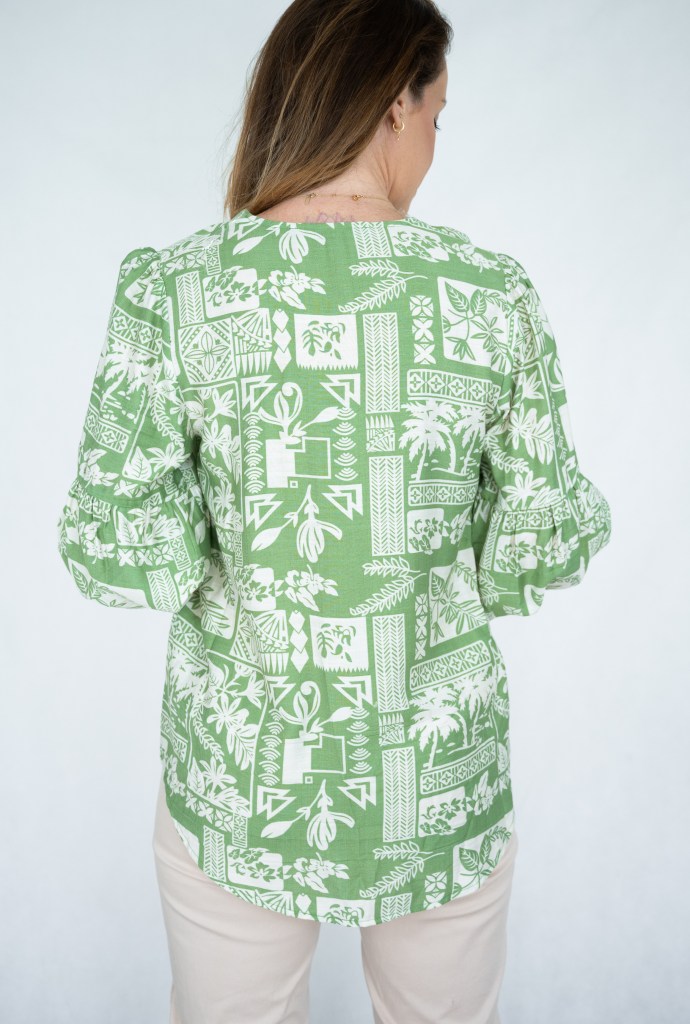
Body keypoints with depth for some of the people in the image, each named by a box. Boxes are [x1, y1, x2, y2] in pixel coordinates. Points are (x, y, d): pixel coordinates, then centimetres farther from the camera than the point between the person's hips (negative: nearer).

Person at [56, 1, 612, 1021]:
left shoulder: (168, 288, -15)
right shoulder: (495, 293, -13)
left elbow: (125, 558, -17)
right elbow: (537, 555, -8)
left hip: (241, 783, 0)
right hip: (445, 783, 1)